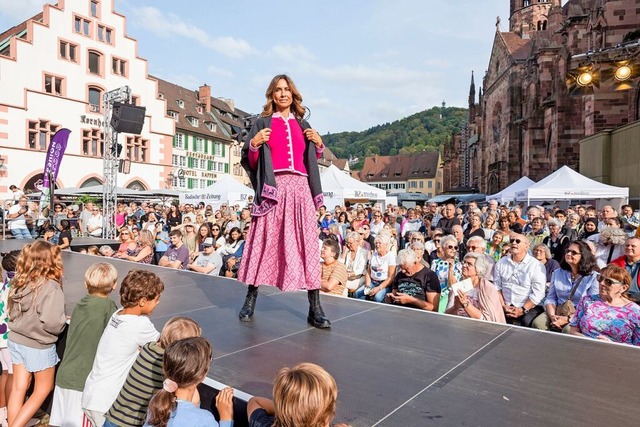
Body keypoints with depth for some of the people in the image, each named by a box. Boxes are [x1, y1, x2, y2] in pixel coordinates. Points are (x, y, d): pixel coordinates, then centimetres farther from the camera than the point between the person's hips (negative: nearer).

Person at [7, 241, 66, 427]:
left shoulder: (21, 282, -3)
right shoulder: (51, 287, -26)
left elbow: (12, 313, 9)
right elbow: (51, 322, -31)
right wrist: (64, 323, -11)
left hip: (16, 341, 6)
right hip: (38, 346, -6)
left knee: (18, 388, 18)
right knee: (43, 389, 15)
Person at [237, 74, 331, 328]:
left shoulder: (303, 125, 20)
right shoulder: (262, 123, 11)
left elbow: (312, 162, 22)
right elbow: (251, 163, 7)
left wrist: (318, 145, 5)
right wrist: (254, 144, -10)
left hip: (300, 189, 2)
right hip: (272, 189, -2)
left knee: (307, 245, -4)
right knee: (263, 243, -2)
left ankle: (315, 308, -1)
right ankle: (250, 300, 14)